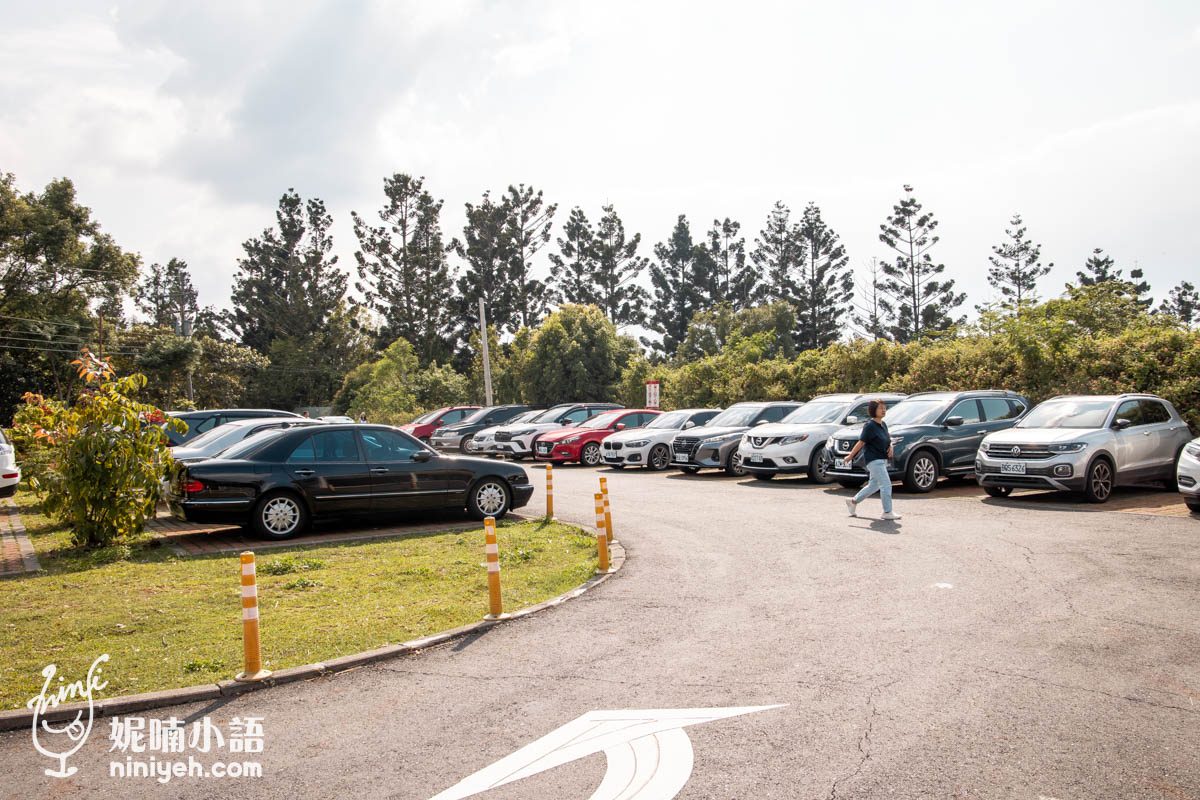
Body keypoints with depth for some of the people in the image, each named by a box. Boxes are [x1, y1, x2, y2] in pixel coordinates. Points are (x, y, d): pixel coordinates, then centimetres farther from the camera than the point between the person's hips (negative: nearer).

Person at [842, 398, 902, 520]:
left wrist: (890, 447, 2)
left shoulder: (883, 424, 11)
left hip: (882, 460, 9)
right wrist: (850, 456, -9)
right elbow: (861, 442, -13)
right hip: (874, 460, -9)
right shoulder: (870, 425, -14)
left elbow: (888, 438, 24)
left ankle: (853, 502, 28)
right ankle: (887, 512, -2)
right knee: (886, 485, -9)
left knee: (874, 485, 17)